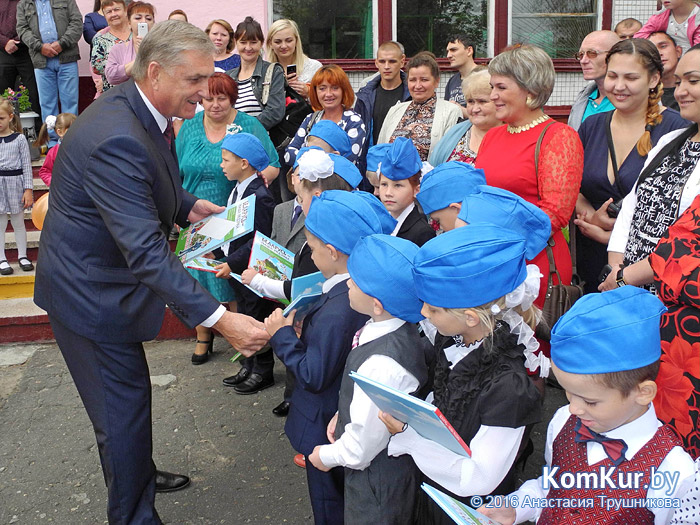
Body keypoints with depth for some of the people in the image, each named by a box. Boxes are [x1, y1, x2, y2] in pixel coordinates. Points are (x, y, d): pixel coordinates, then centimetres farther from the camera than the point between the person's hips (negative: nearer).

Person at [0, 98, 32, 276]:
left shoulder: (19, 139, -2)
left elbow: (27, 165, -2)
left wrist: (28, 189, -6)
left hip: (15, 182, -1)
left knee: (18, 222, 9)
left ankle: (22, 256, 21)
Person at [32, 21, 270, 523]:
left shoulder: (136, 108, -2)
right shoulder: (115, 139, -34)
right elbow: (147, 250, -38)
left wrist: (187, 205, 4)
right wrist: (220, 319, -40)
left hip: (105, 274, 10)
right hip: (91, 289, -10)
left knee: (129, 391, 26)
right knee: (123, 406, 3)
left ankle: (138, 474, 48)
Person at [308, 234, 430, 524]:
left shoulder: (381, 364, -39)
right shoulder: (398, 328, -12)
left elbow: (364, 441, -27)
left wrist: (329, 456, -10)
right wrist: (343, 413, 8)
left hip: (378, 477, -8)